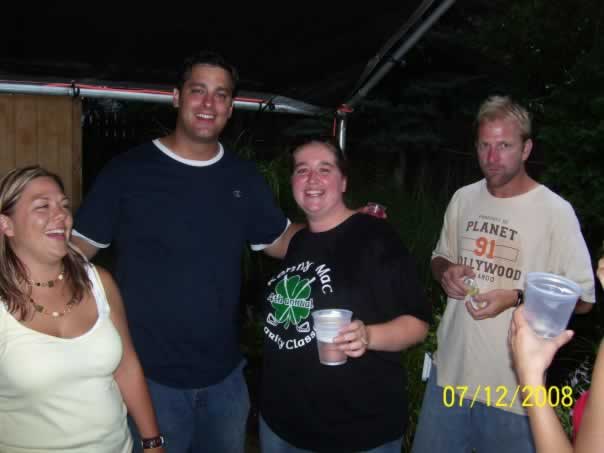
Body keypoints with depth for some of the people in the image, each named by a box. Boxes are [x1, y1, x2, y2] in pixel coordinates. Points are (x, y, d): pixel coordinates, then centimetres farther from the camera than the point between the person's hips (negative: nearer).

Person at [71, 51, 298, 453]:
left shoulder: (244, 177, 2)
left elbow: (282, 243, 10)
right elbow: (78, 249, -6)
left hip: (225, 374, 4)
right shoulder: (127, 171, -10)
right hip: (148, 375, -4)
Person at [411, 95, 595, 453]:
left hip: (514, 385, -4)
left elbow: (584, 297, -9)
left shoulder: (555, 211, -12)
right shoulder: (463, 199, 4)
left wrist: (516, 298, -21)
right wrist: (445, 272, -6)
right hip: (450, 370, 5)